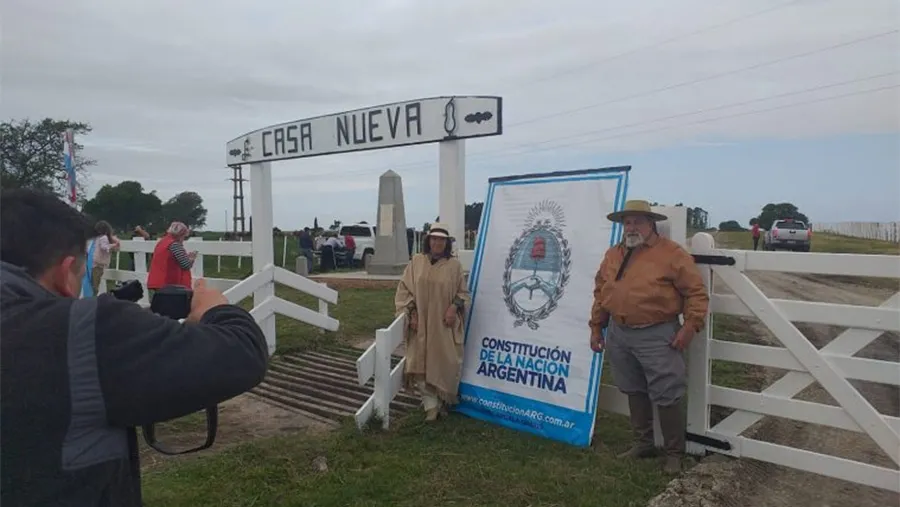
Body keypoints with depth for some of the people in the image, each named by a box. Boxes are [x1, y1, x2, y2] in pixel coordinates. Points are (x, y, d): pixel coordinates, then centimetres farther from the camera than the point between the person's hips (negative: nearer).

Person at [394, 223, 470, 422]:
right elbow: (404, 289, 4)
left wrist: (454, 307, -13)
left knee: (445, 363, 4)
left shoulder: (454, 265, -1)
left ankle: (443, 399, 27)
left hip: (444, 324, -1)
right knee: (422, 364, 0)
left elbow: (463, 293, 5)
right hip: (421, 323, 1)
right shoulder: (416, 261, 2)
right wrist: (411, 313, -5)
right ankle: (431, 404, 11)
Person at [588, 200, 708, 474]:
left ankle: (674, 453, 18)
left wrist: (690, 326, -15)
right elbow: (600, 291, 15)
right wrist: (596, 327, 13)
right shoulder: (613, 254, 9)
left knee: (666, 397, 0)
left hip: (657, 335, -6)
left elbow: (696, 292, -9)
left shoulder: (672, 253, -9)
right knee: (634, 391, 17)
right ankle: (643, 443, 33)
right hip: (619, 333, 6)